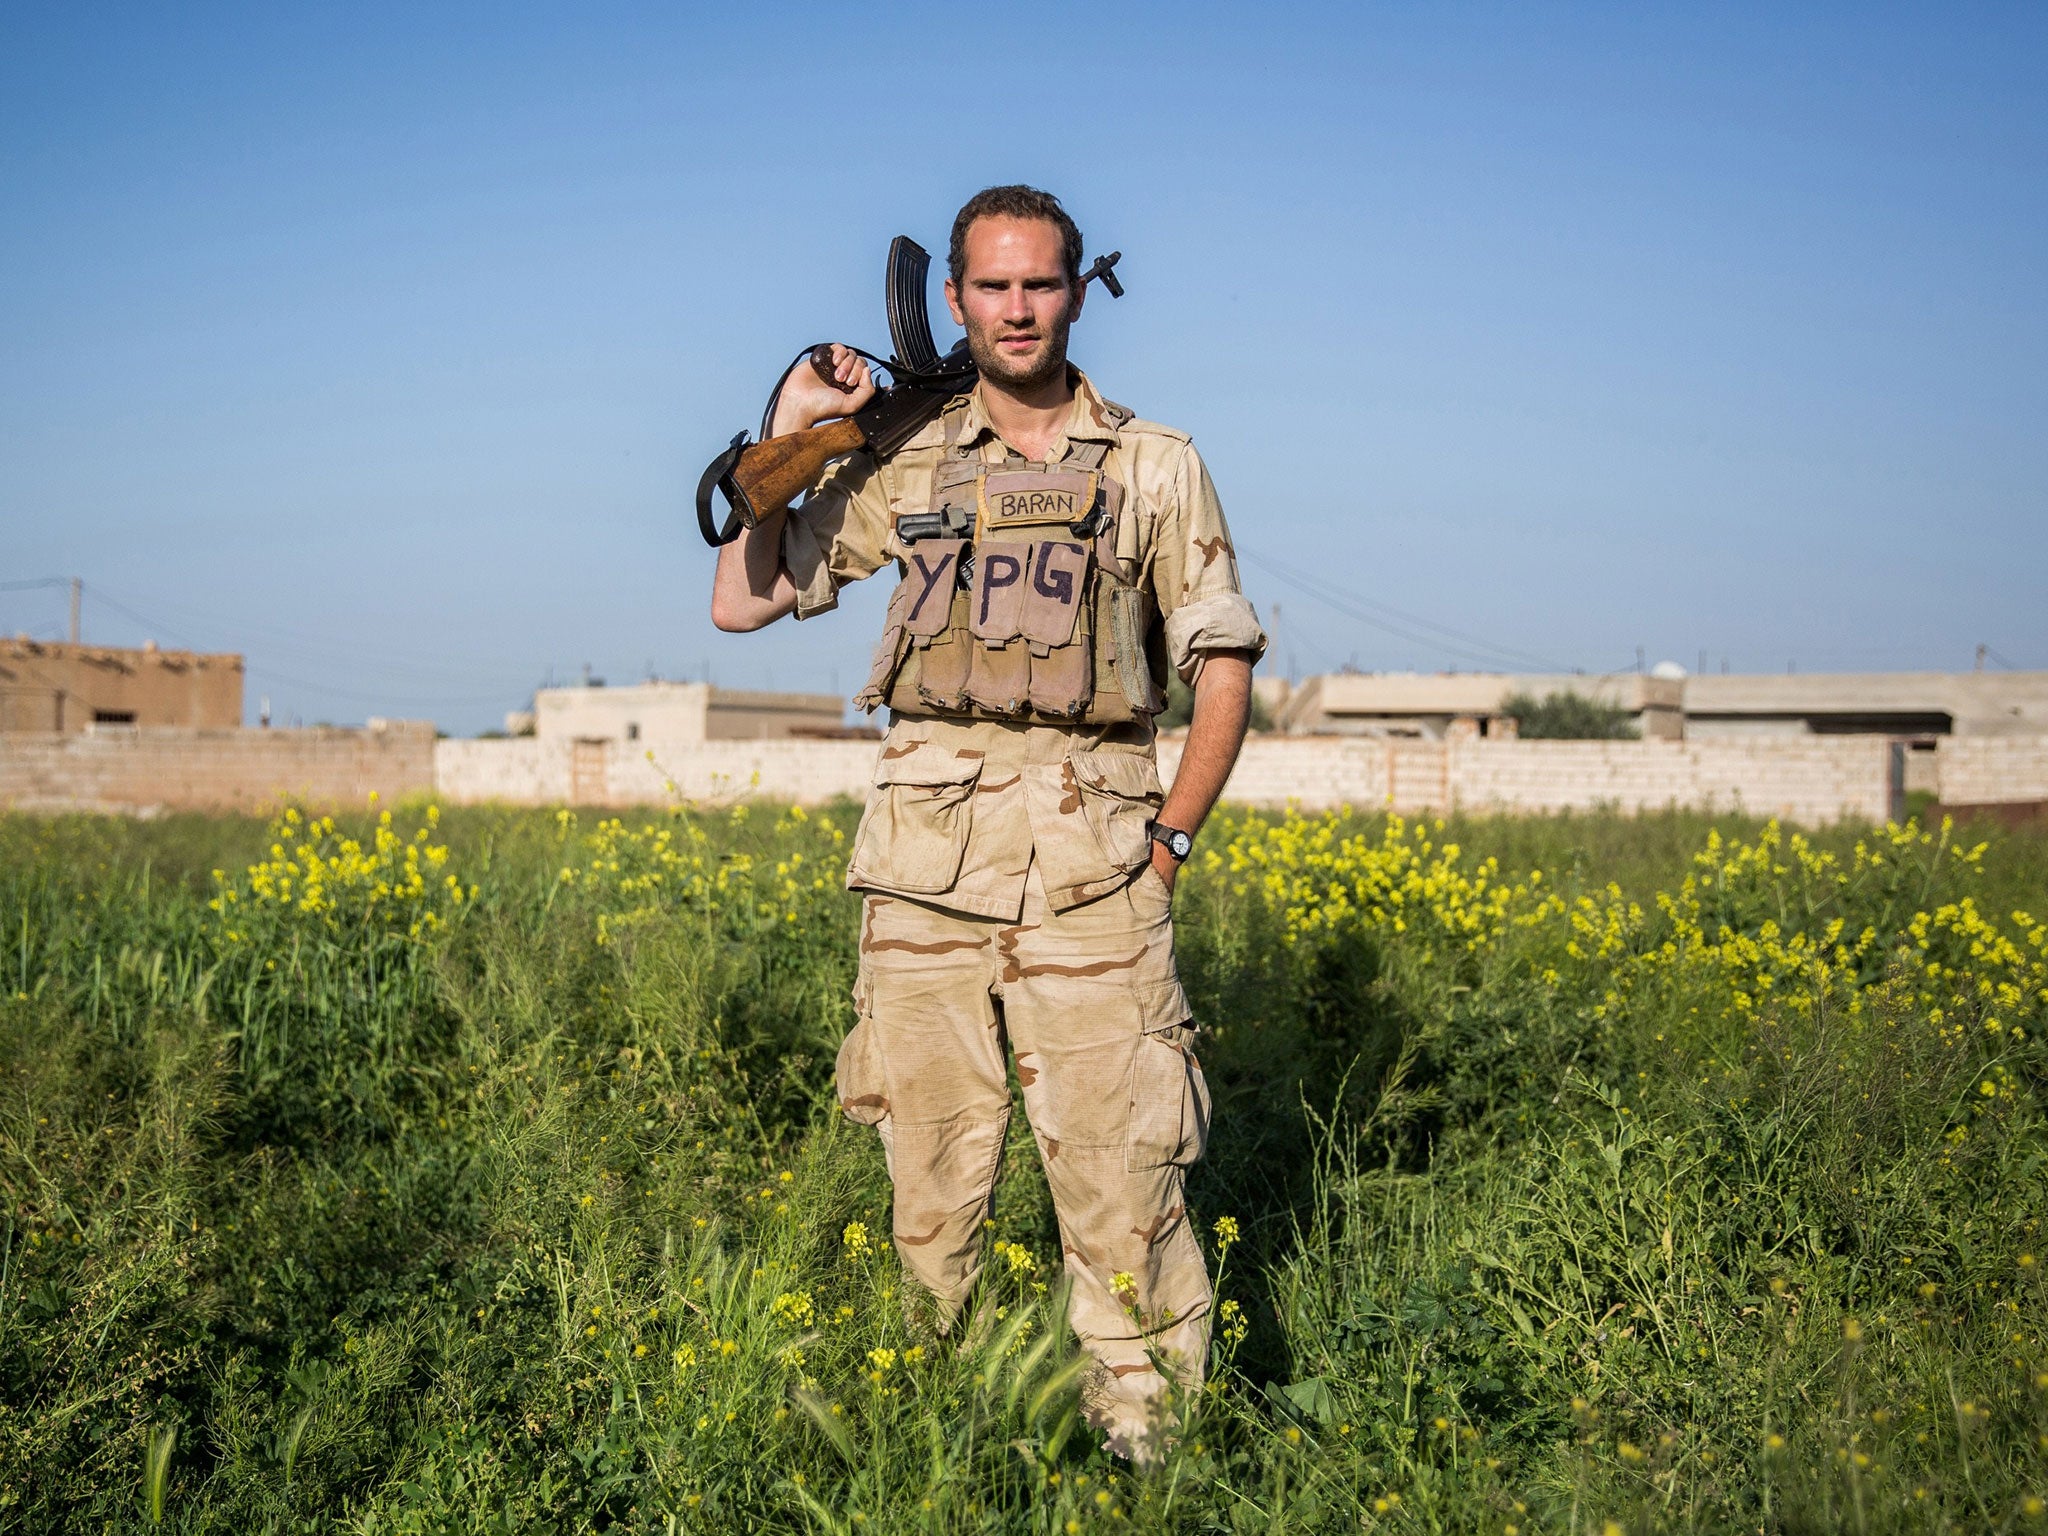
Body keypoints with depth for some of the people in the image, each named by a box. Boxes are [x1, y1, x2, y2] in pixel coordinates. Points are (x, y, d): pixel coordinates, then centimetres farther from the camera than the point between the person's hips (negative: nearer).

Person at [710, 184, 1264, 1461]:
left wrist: (1170, 840, 1)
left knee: (1120, 1184, -5)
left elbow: (1224, 668, 10)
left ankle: (1159, 1446, 4)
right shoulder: (904, 468, 13)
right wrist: (790, 432, 8)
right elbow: (741, 603, 15)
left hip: (1091, 870, -2)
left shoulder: (1158, 466, 9)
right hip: (925, 866, 2)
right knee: (931, 1193, 6)